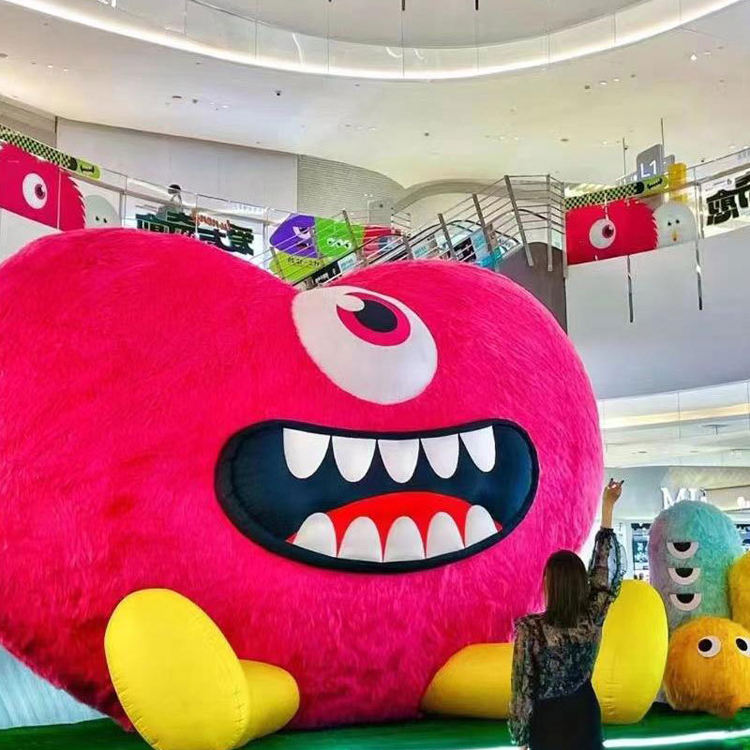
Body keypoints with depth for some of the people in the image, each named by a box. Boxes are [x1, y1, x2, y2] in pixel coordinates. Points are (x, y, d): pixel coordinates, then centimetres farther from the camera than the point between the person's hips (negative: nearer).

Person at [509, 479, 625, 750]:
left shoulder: (530, 629, -20)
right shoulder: (591, 620, -10)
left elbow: (523, 686, -13)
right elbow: (605, 568, 1)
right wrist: (607, 507, 6)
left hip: (546, 720, -3)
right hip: (584, 713, 3)